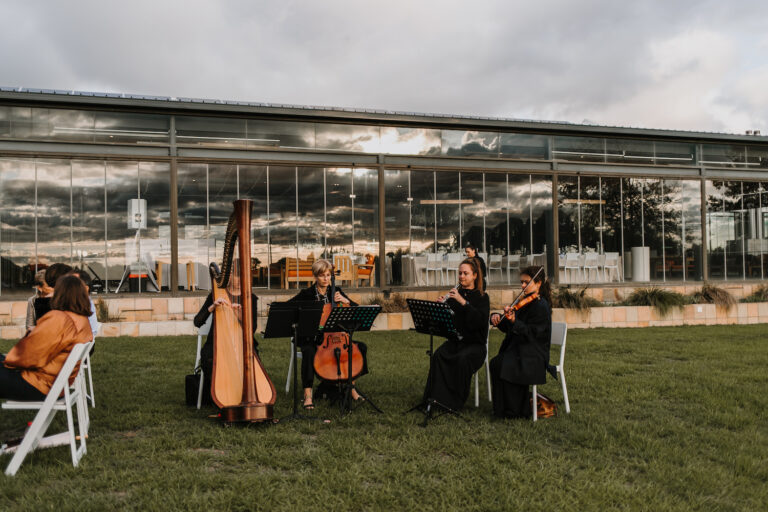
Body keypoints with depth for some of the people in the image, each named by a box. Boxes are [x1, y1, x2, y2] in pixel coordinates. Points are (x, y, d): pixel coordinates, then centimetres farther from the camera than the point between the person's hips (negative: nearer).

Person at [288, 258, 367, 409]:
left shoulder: (336, 292, 7)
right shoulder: (307, 293, -2)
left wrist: (345, 301, -14)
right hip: (311, 338, -4)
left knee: (361, 347, -14)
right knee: (308, 352, -37)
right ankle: (308, 394, -28)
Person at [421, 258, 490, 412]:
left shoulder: (482, 297, 0)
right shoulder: (455, 294, 12)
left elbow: (480, 320, -18)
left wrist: (463, 302, -26)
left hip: (474, 344, -3)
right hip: (454, 341, 4)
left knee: (462, 359, -33)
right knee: (438, 355, -27)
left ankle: (455, 402, -21)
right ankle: (437, 396, -24)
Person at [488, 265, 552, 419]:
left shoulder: (541, 306, -12)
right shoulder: (524, 302, 14)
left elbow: (532, 334, -21)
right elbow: (508, 328, 17)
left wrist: (514, 321, -34)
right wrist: (497, 317, -2)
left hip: (534, 356, -8)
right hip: (517, 349, 8)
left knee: (505, 366, -28)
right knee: (495, 363, -18)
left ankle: (515, 411, -11)